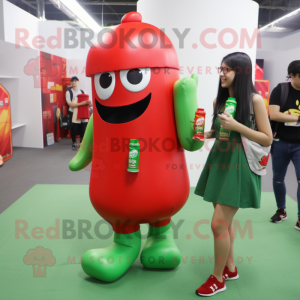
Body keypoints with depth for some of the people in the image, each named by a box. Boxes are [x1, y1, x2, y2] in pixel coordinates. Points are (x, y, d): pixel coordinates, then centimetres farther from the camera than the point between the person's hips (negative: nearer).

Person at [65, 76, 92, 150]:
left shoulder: (82, 92, 9)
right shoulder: (69, 92, -6)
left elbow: (86, 101, 12)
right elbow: (70, 104, -16)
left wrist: (89, 103, -14)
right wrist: (81, 103, -26)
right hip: (73, 113, -3)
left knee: (83, 128, 2)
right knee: (74, 128, 1)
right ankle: (74, 143, 19)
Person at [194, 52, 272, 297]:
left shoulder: (255, 99, -9)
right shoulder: (219, 99, 8)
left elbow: (267, 140, -9)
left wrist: (237, 126, -19)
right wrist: (204, 134, -1)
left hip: (240, 166, -6)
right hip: (218, 162, 6)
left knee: (219, 224, -6)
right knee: (224, 222, 15)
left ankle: (218, 278, 14)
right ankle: (230, 268, 34)